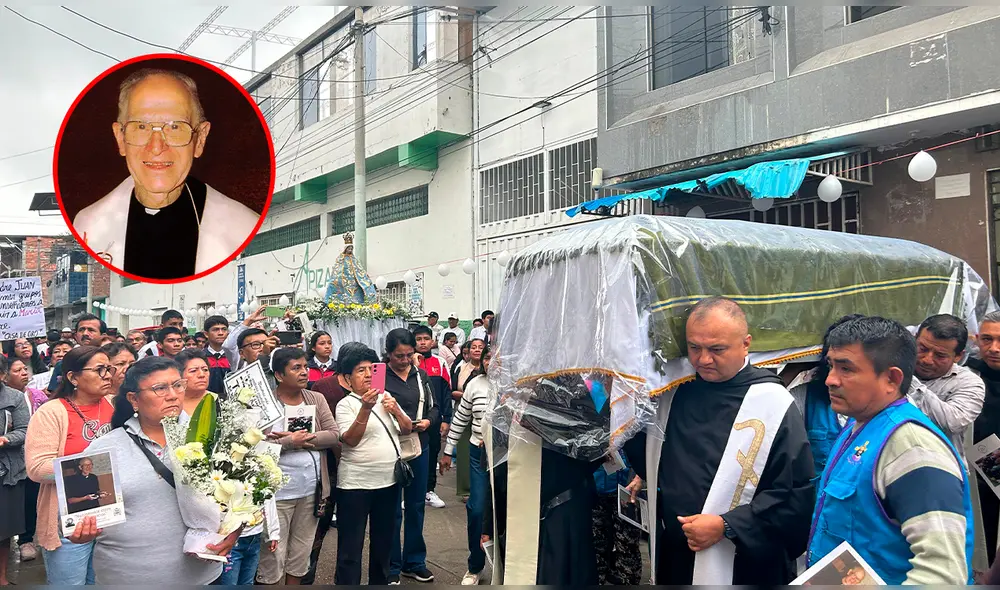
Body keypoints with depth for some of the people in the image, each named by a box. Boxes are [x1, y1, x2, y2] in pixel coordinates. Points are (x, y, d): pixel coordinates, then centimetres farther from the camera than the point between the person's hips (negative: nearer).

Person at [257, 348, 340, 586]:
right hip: (277, 490, -4)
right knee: (273, 556, 3)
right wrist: (289, 442, -19)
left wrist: (302, 439, -14)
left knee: (301, 554, 17)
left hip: (312, 488, 5)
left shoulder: (316, 399, 6)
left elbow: (334, 435, -3)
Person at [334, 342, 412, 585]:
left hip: (389, 480, 5)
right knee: (351, 547, 1)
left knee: (384, 541, 19)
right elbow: (350, 440, -20)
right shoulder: (345, 404, -7)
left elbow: (406, 430, 8)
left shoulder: (386, 398, 7)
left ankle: (380, 582, 35)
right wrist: (366, 408, -30)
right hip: (355, 483, -5)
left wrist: (396, 411, -11)